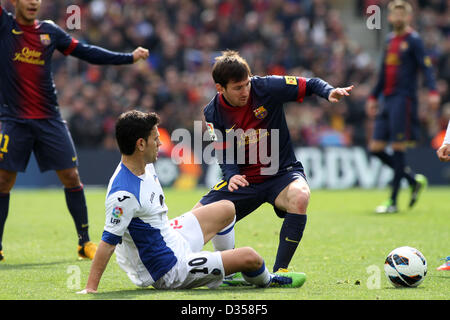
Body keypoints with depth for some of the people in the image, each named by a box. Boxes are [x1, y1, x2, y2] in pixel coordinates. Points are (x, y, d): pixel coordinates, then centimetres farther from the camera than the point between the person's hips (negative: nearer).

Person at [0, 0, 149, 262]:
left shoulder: (50, 31, 8)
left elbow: (87, 53, 13)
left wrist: (129, 58, 10)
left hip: (50, 119, 3)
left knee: (71, 177, 0)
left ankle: (85, 242, 11)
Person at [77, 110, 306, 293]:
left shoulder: (145, 167, -3)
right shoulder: (124, 194, -33)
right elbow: (108, 241, -31)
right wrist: (90, 288, -30)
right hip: (169, 273, -10)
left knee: (226, 209, 23)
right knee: (250, 258, -6)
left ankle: (227, 274, 37)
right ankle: (266, 282, 32)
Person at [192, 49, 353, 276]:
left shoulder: (266, 87, -14)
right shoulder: (213, 113, -7)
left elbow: (310, 85, -7)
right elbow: (224, 154, -5)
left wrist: (330, 92, -29)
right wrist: (231, 175, -27)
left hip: (281, 173, -2)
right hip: (244, 179, 2)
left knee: (299, 196, -36)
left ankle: (280, 270, -23)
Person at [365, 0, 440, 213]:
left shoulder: (413, 40, -4)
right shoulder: (390, 40, 18)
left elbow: (426, 66, -13)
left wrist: (433, 92, -27)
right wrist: (373, 97, 28)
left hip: (404, 99, -8)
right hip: (387, 100, 8)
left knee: (398, 149, -8)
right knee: (376, 148, 3)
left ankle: (393, 202, -3)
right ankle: (414, 180, 18)